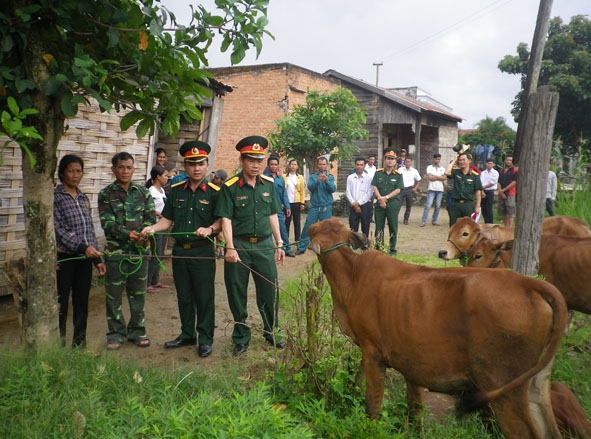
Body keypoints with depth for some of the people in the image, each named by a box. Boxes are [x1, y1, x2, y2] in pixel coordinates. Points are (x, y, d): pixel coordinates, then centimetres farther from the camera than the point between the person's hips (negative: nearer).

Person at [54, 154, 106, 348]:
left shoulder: (83, 198, 12)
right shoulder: (55, 196, -5)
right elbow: (58, 229, -13)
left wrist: (97, 259, 10)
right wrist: (82, 247, -20)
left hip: (85, 258, 5)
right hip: (64, 258, -5)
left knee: (82, 303, 11)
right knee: (61, 303, 2)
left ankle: (79, 345, 22)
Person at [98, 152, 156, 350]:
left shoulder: (143, 192, 7)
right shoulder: (105, 194, 1)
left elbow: (151, 217, 1)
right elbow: (107, 222, -9)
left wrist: (144, 233, -19)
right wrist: (127, 233, -25)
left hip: (140, 250, 2)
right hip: (115, 251, -2)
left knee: (138, 294, 11)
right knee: (114, 295, 5)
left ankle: (137, 331, 24)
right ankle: (116, 333, 18)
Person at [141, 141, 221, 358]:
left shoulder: (214, 192, -5)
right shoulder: (176, 191, 7)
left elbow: (221, 221, -6)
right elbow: (167, 219, 8)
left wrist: (209, 229, -26)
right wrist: (152, 229, -9)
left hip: (203, 252, -4)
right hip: (180, 250, 5)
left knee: (204, 297, 2)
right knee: (184, 296, 14)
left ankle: (205, 339, 14)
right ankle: (187, 334, 29)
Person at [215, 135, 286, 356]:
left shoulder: (269, 184, 5)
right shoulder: (230, 187, -8)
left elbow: (272, 215, 12)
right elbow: (226, 219, -13)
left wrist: (279, 244, 10)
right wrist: (230, 248, -23)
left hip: (264, 245, 3)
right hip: (239, 246, -3)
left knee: (270, 291, 9)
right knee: (237, 294, 8)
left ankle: (271, 332, 29)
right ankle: (241, 338, 23)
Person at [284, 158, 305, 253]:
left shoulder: (300, 177, 6)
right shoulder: (284, 177, 4)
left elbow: (302, 191, 3)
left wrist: (302, 203, -4)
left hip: (297, 203, 1)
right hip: (287, 202, -1)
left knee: (297, 222, 6)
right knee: (286, 222, 3)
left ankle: (297, 240, 14)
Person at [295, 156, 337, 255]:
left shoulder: (330, 177, 4)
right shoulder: (313, 176, 5)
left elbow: (333, 189, -10)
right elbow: (310, 187, -10)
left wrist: (326, 181, -27)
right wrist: (318, 181, -28)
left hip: (326, 207, 0)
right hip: (314, 206, 0)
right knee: (307, 227, 0)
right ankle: (301, 248, 7)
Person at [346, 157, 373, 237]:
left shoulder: (368, 178, -2)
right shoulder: (350, 178, 6)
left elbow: (369, 193, -8)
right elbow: (348, 192, 2)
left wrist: (358, 203, -12)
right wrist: (354, 204, -10)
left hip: (365, 205, -2)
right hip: (353, 206, 2)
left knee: (365, 229, 5)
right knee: (353, 229, 4)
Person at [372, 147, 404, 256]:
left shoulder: (398, 175, 0)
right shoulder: (378, 173, 5)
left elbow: (398, 190, -8)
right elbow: (374, 187, 0)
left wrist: (386, 197, -16)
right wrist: (380, 198, -13)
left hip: (393, 204, -2)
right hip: (379, 204, 2)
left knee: (393, 228, 3)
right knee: (379, 227, 7)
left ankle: (392, 250, 12)